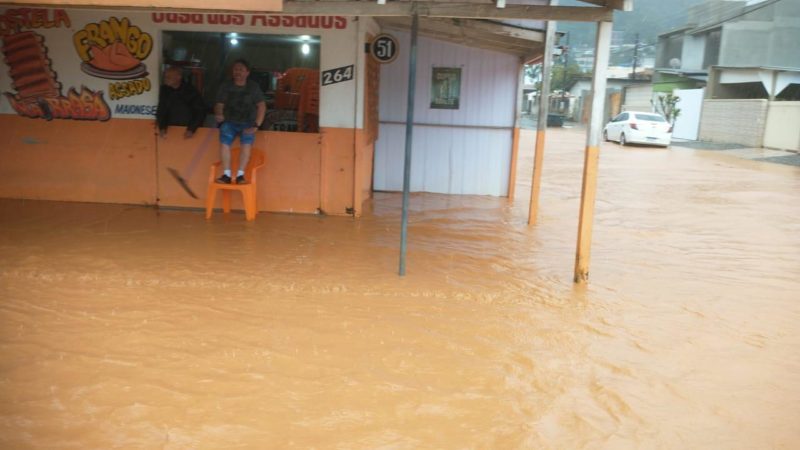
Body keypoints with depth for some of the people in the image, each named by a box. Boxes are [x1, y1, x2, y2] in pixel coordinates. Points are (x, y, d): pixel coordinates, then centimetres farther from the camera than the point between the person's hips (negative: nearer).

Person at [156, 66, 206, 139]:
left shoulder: (191, 91, -9)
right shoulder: (164, 90, 3)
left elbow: (200, 112, -10)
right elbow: (161, 110, 8)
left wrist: (191, 129, -21)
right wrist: (162, 128, -7)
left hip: (187, 130, -3)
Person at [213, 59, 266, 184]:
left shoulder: (253, 87, 2)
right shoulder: (226, 86, 4)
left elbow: (262, 106, -2)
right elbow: (219, 105, 2)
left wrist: (256, 125, -13)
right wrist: (219, 114, -23)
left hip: (247, 123, -1)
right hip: (229, 121, 1)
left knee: (247, 141, -32)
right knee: (224, 140, -30)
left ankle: (240, 175, -30)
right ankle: (226, 174, -29)